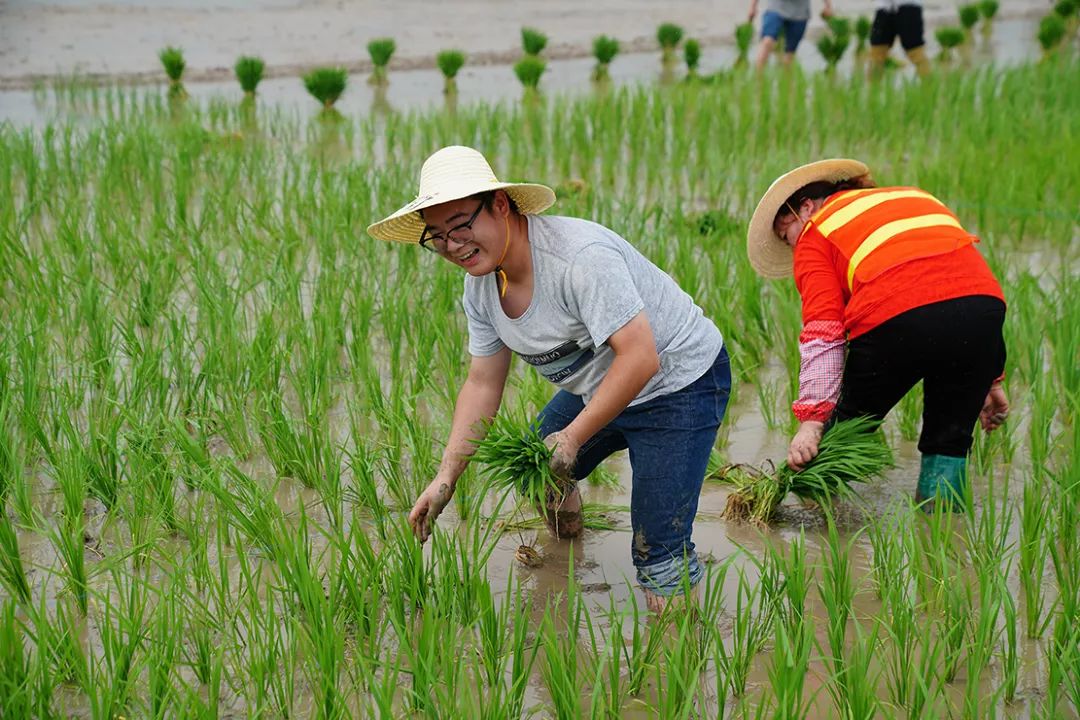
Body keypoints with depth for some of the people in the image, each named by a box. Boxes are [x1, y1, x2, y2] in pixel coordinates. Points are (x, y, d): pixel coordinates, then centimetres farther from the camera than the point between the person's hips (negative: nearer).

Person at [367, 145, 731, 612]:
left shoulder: (580, 256, -33)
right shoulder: (480, 286, -5)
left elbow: (639, 358, -35)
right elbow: (482, 384, 3)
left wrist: (574, 437, -34)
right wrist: (446, 477, -4)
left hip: (680, 384, -8)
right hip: (595, 389, 9)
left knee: (658, 550, -14)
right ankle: (565, 540, 52)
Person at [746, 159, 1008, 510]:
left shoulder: (816, 234, 19)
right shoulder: (916, 197, 37)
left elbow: (822, 332, 4)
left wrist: (811, 419, -1)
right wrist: (989, 379, 32)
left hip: (895, 318, -4)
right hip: (984, 304, 5)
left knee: (850, 420, 18)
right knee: (950, 438, 19)